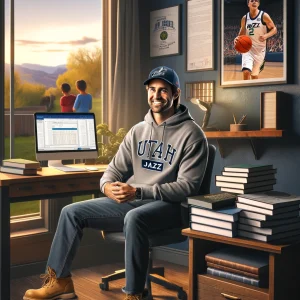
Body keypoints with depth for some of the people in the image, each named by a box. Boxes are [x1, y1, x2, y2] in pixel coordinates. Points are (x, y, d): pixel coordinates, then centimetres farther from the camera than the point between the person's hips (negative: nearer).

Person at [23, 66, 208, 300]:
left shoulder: (192, 134, -8)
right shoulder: (138, 130, 12)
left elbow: (188, 186, -15)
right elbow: (116, 169, 13)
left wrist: (139, 191, -24)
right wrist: (108, 186, -14)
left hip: (168, 206, -6)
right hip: (131, 201, 7)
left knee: (134, 218, -40)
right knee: (72, 212, -5)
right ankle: (60, 280, 6)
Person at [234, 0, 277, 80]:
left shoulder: (264, 16, -6)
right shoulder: (245, 18, 3)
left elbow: (274, 29, -3)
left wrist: (266, 35, -23)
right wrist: (237, 39, -10)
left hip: (260, 49, -1)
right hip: (248, 48, 1)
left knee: (254, 75, 5)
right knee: (246, 72, -19)